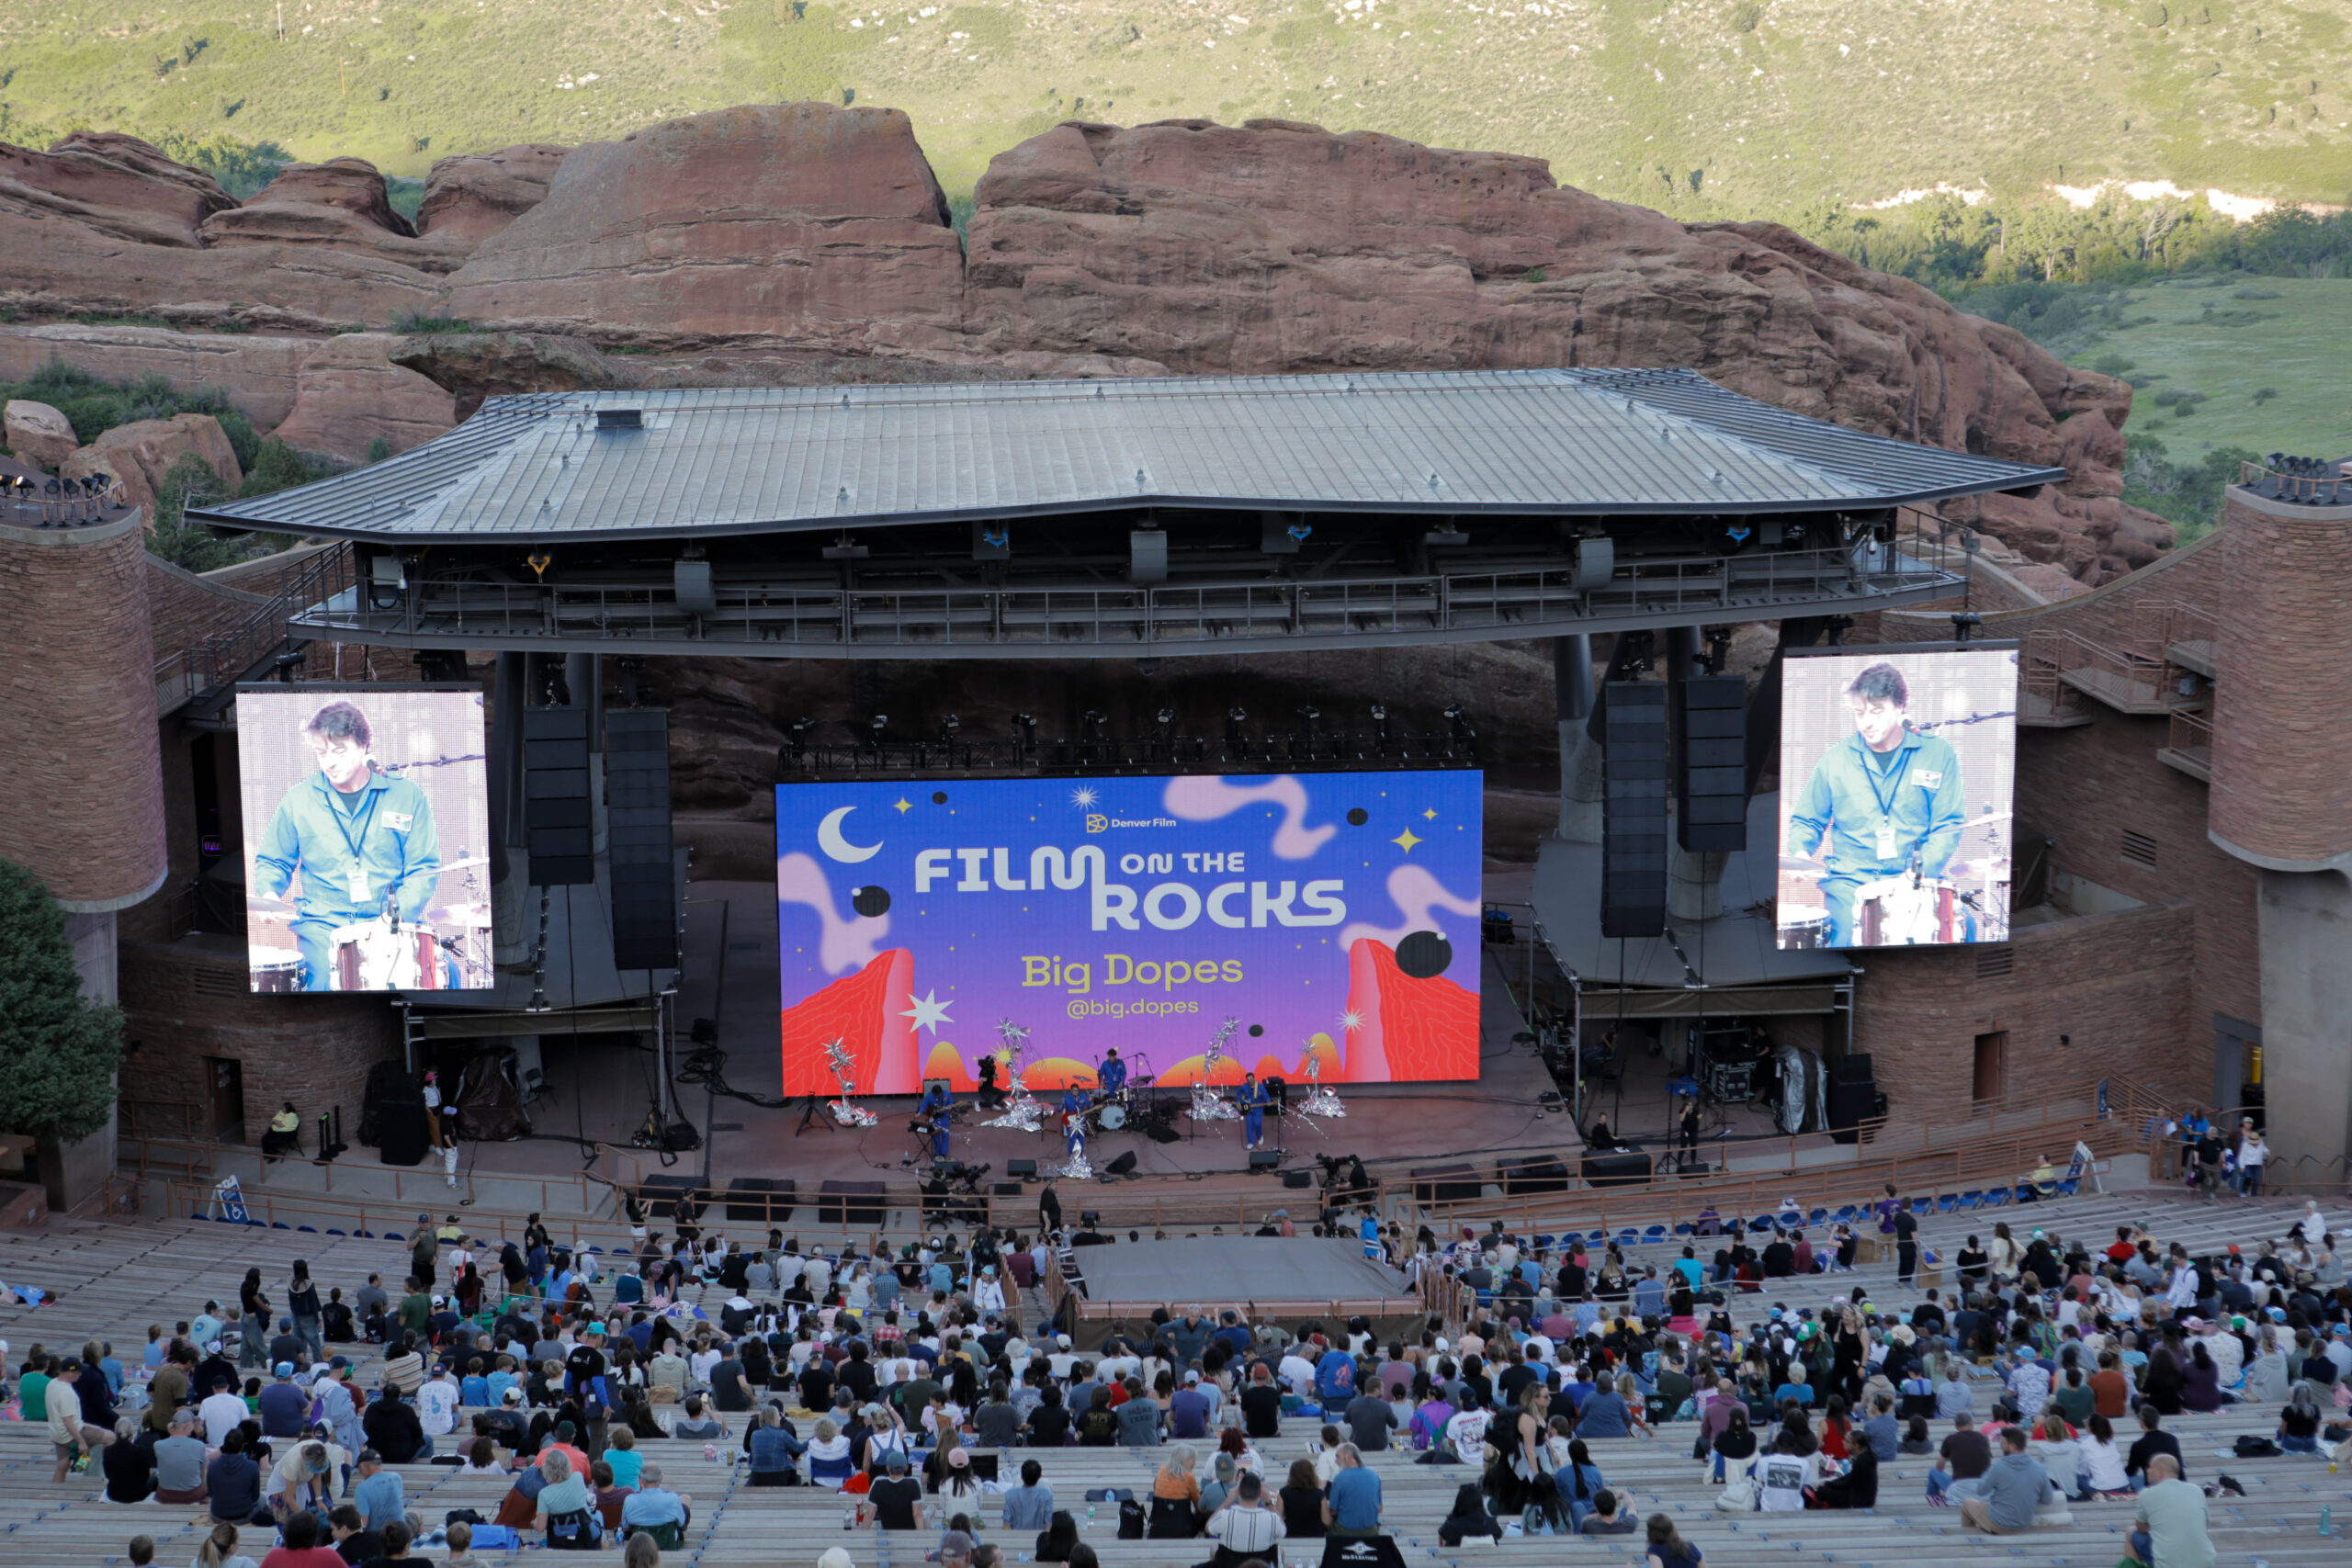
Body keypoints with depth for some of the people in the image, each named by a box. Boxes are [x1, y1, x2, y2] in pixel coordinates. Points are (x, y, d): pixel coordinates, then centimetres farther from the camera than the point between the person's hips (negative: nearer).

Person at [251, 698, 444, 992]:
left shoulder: (407, 796, 4)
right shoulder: (299, 800, 7)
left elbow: (424, 869, 3)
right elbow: (272, 861, 19)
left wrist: (398, 912, -13)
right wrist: (268, 894, -3)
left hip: (389, 924, 0)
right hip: (321, 925, 1)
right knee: (326, 978, -29)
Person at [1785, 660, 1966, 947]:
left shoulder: (1938, 755, 4)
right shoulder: (1836, 759, 7)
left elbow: (1949, 825, 1)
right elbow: (1807, 820, 17)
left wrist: (1920, 870, -15)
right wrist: (1800, 853, -5)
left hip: (1914, 883, 0)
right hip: (1849, 881, 0)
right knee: (1849, 932, -30)